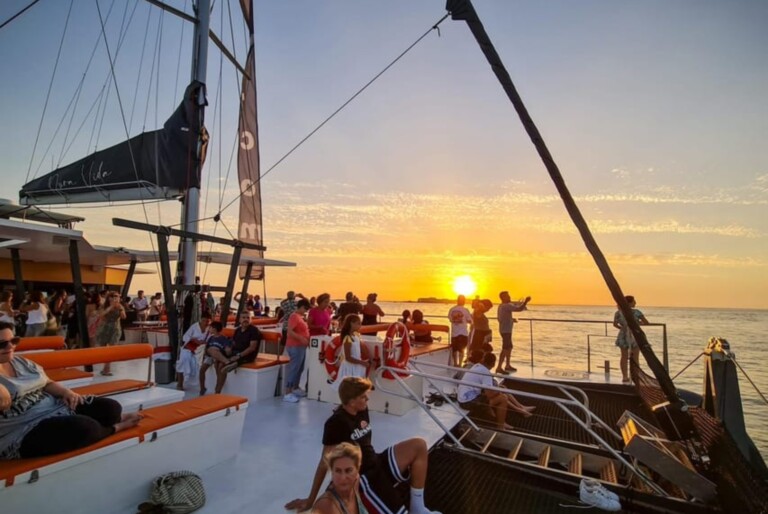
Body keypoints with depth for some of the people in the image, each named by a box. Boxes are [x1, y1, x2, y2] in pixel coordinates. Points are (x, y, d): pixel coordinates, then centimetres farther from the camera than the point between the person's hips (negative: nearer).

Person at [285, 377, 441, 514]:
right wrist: (310, 501, -9)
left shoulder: (362, 410, 3)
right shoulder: (336, 423, -21)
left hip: (377, 465, 8)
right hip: (361, 478, -8)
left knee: (418, 445, -7)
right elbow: (325, 463, -16)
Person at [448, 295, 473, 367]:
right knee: (461, 349, 7)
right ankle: (459, 364, 1)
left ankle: (455, 364, 23)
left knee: (454, 349, 15)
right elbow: (470, 321, -5)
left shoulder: (452, 309, -2)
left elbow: (450, 319, 8)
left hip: (454, 333, 3)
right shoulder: (465, 310, -10)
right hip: (463, 333, -3)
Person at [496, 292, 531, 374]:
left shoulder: (501, 306, 12)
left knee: (509, 347, 19)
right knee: (505, 349, -11)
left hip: (504, 329, 10)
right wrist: (526, 301, -13)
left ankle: (508, 365, 29)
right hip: (506, 330, -10)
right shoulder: (507, 306, -18)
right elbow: (519, 309, -26)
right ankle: (499, 368, -12)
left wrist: (511, 319, 21)